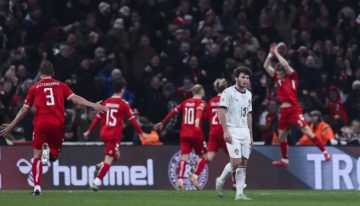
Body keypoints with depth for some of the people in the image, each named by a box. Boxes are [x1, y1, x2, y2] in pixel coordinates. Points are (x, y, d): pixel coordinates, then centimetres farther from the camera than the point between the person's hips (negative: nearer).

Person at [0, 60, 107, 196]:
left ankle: (37, 186, -8)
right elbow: (75, 98, 2)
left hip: (40, 123, -1)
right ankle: (49, 151, -22)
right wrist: (93, 105, 3)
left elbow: (24, 110, 12)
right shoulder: (60, 85, 12)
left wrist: (11, 125, 21)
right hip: (57, 124, 1)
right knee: (54, 156, 15)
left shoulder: (34, 88, 10)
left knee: (37, 156, 7)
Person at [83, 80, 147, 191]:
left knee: (116, 155, 25)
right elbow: (132, 120, -3)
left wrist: (89, 131, 14)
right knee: (108, 160, -5)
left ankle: (100, 166, 2)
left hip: (104, 133, 6)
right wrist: (141, 133, 6)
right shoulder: (124, 104, -6)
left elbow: (97, 118, 8)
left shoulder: (106, 102, 7)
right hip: (115, 135, -6)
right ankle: (96, 183, -14)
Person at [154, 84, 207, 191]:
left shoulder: (185, 102, 14)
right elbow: (199, 111, -22)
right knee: (204, 156, 13)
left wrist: (162, 123, 26)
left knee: (184, 157, -4)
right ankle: (195, 176, -3)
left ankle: (180, 179, -24)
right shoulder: (201, 103, 0)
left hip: (184, 134, 4)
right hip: (196, 134, -4)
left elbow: (173, 112, 16)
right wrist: (197, 120, -42)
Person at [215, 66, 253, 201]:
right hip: (232, 131, -7)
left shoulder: (248, 95, 14)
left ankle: (239, 193, 2)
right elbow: (222, 112, -13)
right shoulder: (228, 93, -8)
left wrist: (250, 135, 16)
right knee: (236, 161, -14)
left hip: (245, 132, 7)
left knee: (244, 163, 1)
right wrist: (225, 131, -21)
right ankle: (221, 181, 10)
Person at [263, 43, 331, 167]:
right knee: (281, 136, 11)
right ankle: (284, 160, 23)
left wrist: (276, 53, -12)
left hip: (294, 109, -7)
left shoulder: (292, 77, -6)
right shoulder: (278, 78, 11)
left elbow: (285, 65, -21)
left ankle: (324, 151, -8)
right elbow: (266, 66, 14)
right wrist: (270, 54, 3)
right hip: (284, 110, 7)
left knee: (307, 132, -12)